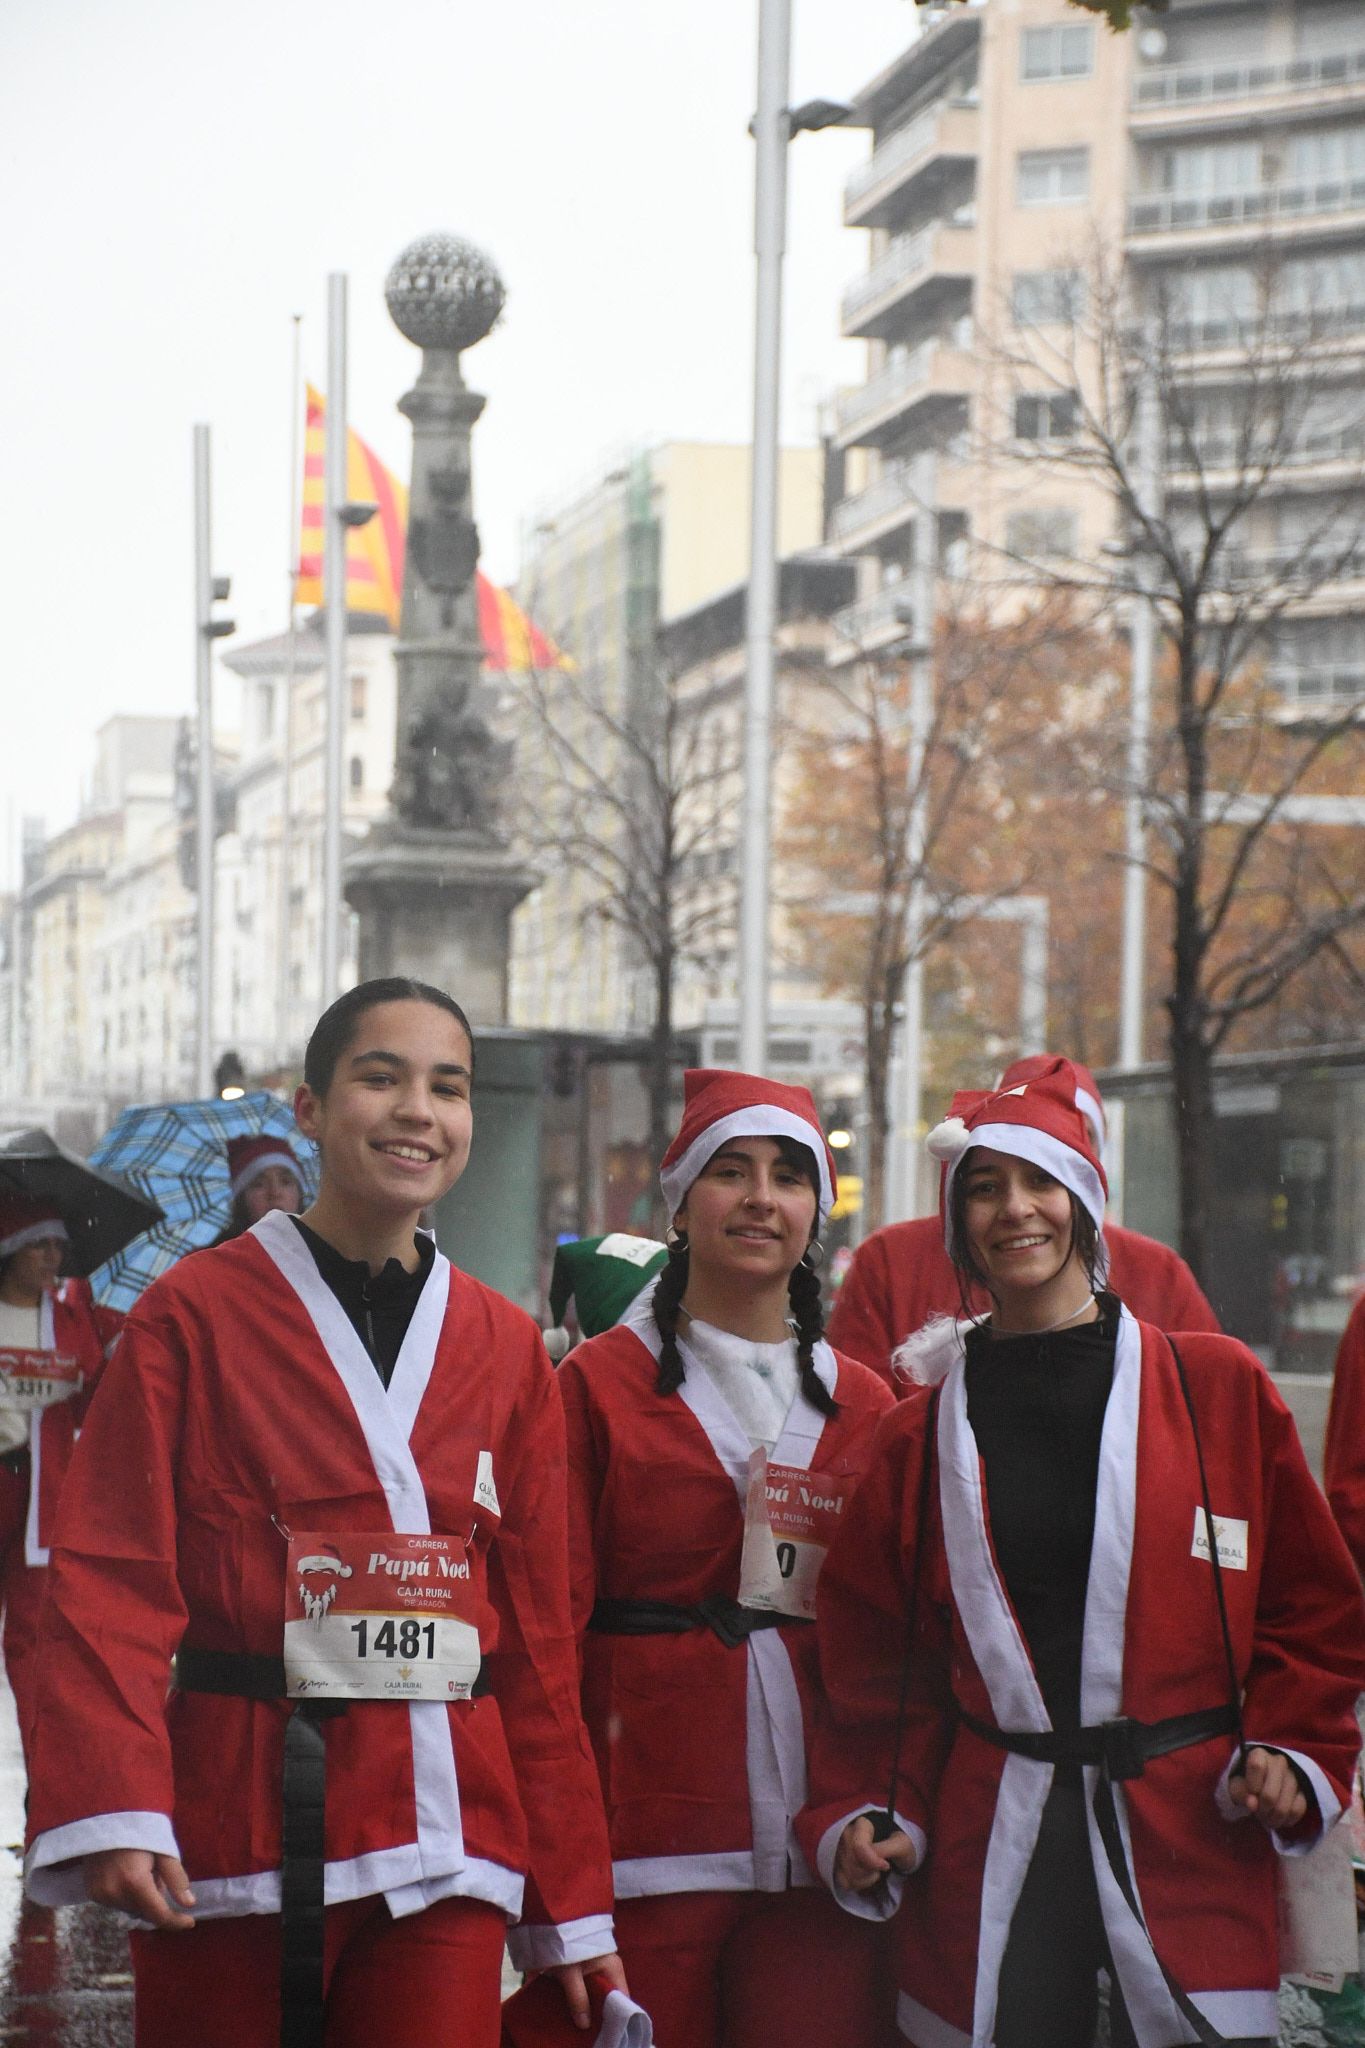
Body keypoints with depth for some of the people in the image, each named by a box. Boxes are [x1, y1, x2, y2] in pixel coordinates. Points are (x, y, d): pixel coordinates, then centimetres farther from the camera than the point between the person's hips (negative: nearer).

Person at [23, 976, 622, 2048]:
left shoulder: (509, 1348, 10)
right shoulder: (196, 1312, -1)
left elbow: (540, 1638, 11)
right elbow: (113, 1580, -7)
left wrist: (575, 1907, 9)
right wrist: (113, 1812, -21)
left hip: (446, 1832, 3)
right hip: (232, 1826, -2)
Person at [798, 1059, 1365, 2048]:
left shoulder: (1222, 1389, 5)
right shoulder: (922, 1434, 9)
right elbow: (877, 1661, 11)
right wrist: (864, 1814, -1)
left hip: (1194, 1844, -1)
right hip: (986, 1848, 1)